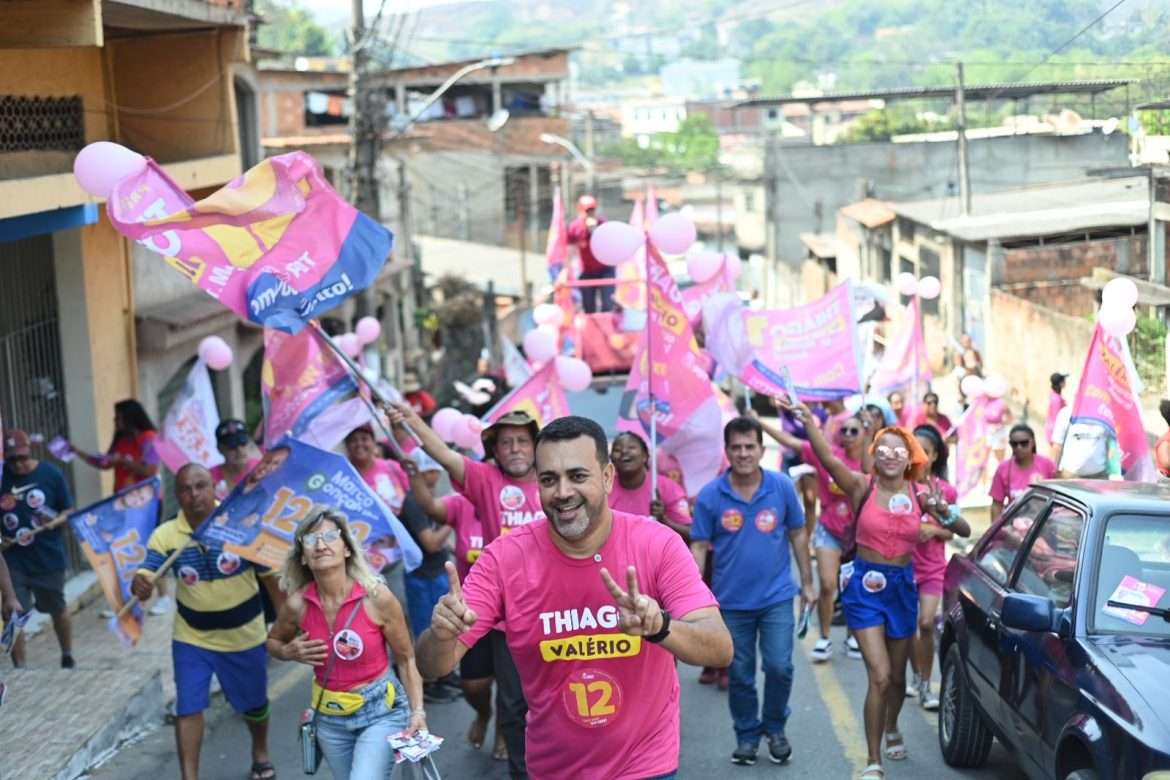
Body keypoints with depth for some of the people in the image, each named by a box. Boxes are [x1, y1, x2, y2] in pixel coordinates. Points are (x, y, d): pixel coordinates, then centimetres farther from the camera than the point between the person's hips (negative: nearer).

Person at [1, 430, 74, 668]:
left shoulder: (51, 474, -8)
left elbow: (69, 510, 0)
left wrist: (57, 520, -21)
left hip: (48, 558, 0)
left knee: (58, 610, 19)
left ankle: (67, 658, 41)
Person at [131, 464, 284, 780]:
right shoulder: (165, 535, -15)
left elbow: (269, 575, -8)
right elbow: (144, 578, -22)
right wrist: (139, 585, -47)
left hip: (244, 633, 0)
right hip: (191, 637, 0)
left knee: (254, 703, 19)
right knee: (188, 707, -7)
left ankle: (261, 753, 48)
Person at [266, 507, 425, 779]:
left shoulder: (377, 597, -18)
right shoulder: (297, 604, -10)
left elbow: (405, 659, -7)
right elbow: (273, 642, 12)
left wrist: (417, 710, -14)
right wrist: (289, 652, -9)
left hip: (381, 710, -4)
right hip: (330, 716, 4)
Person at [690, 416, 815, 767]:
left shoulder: (783, 487, -6)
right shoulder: (710, 495, -9)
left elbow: (798, 534, 5)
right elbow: (698, 546, -4)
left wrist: (807, 582, 6)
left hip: (777, 596, 0)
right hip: (732, 601, 0)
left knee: (779, 667, -3)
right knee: (739, 674, 11)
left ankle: (775, 728, 23)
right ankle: (747, 735, 28)